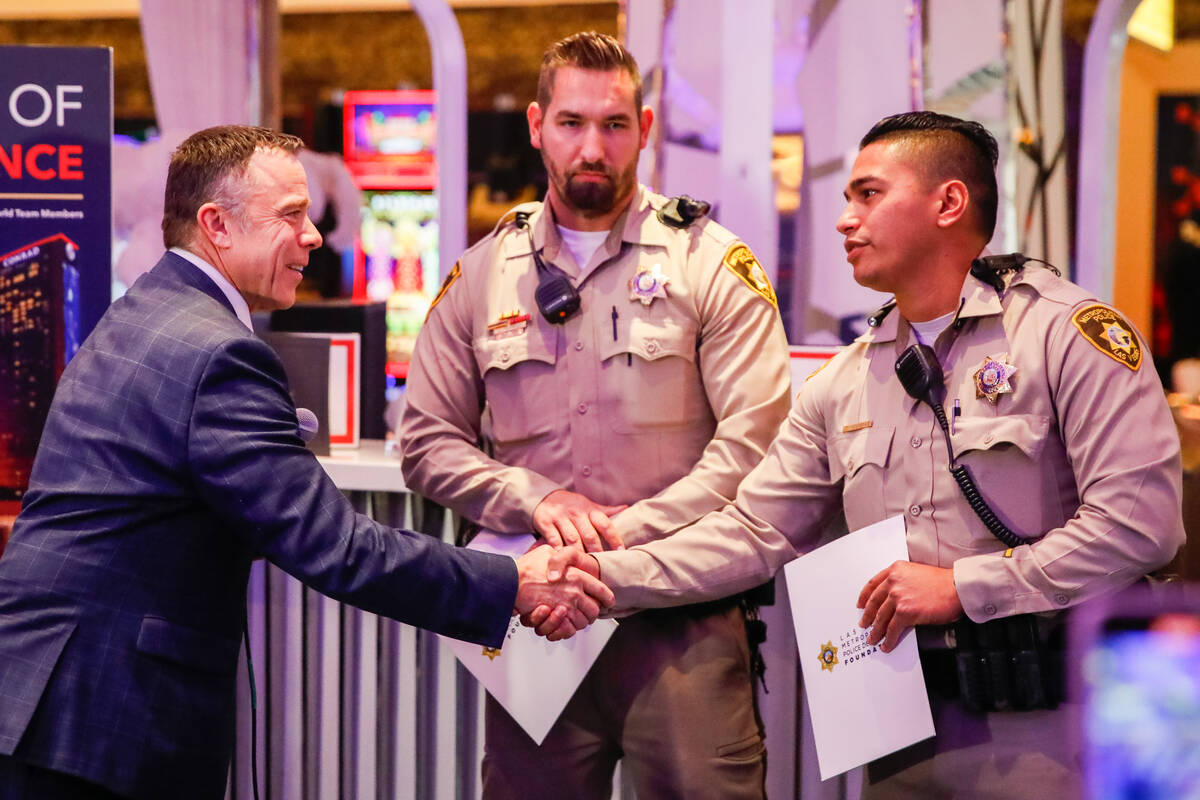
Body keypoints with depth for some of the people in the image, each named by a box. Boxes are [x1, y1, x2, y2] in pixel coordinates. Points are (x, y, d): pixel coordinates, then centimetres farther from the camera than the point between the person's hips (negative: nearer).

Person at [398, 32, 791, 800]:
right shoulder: (481, 275, 10)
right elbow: (429, 443, 10)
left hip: (681, 623, -2)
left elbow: (755, 440, -8)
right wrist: (537, 501, -8)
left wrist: (626, 538, -14)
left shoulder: (712, 263, 1)